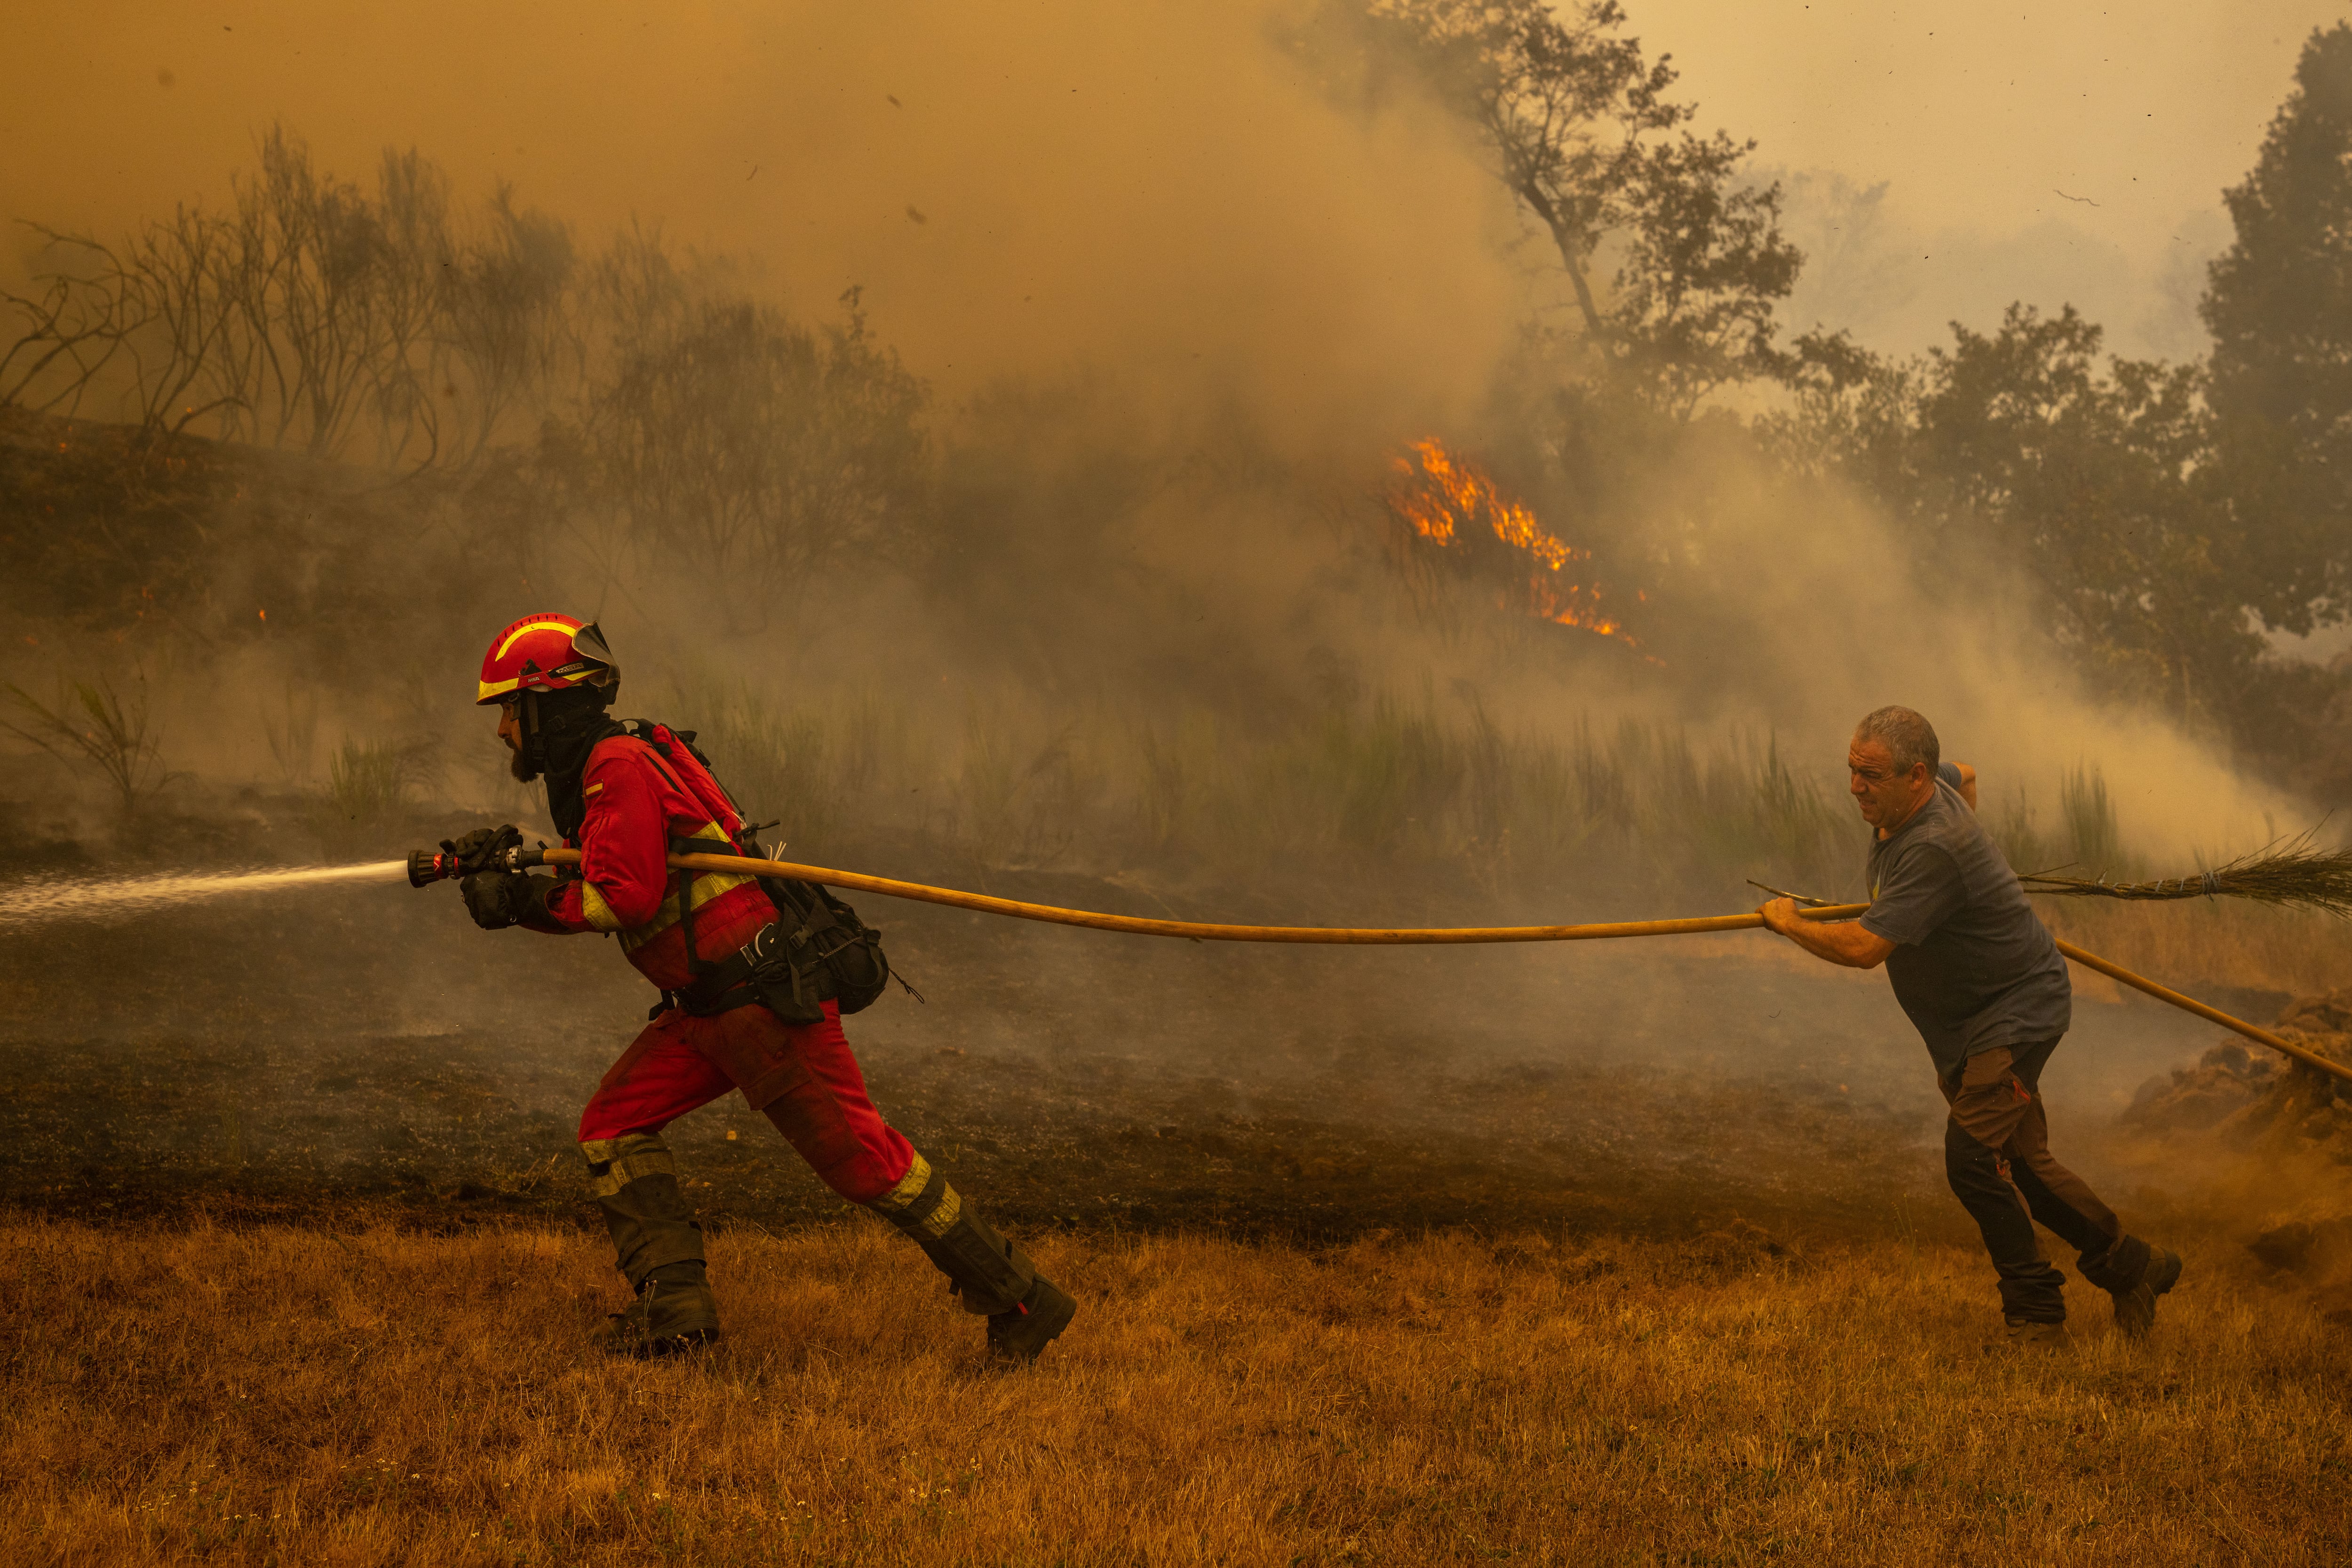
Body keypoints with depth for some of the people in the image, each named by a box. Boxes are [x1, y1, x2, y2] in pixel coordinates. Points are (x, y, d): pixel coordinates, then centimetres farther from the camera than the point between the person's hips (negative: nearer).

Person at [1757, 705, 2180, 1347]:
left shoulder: (1934, 849, -32)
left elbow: (1864, 947, -36)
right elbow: (1966, 774, 25)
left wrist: (1789, 922, -19)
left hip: (2017, 1011, -10)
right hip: (1970, 1026, 10)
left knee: (1974, 1156, -17)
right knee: (2018, 1160, 13)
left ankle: (2035, 1310, -5)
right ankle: (2128, 1265, 27)